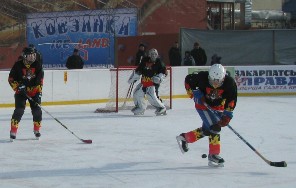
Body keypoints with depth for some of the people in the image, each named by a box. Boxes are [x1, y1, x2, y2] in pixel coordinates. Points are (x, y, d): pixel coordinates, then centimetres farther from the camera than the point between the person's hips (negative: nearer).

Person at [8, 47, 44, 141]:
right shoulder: (18, 65, -13)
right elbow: (11, 79, -8)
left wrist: (39, 91, -6)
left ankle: (37, 130, 20)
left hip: (34, 91, 3)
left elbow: (40, 80, -1)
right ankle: (13, 131, -12)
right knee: (19, 110, -16)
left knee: (37, 110, -1)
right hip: (21, 91, -3)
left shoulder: (38, 65, -5)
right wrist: (18, 87, -20)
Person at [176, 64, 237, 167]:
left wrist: (227, 115, -23)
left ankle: (185, 137, 34)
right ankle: (214, 155, -13)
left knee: (207, 130, 13)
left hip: (218, 107, 4)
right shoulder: (203, 77, -29)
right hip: (203, 104, -4)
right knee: (214, 127, -18)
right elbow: (188, 79, -10)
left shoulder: (229, 83, -25)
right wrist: (194, 93, -19)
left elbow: (231, 100, -16)